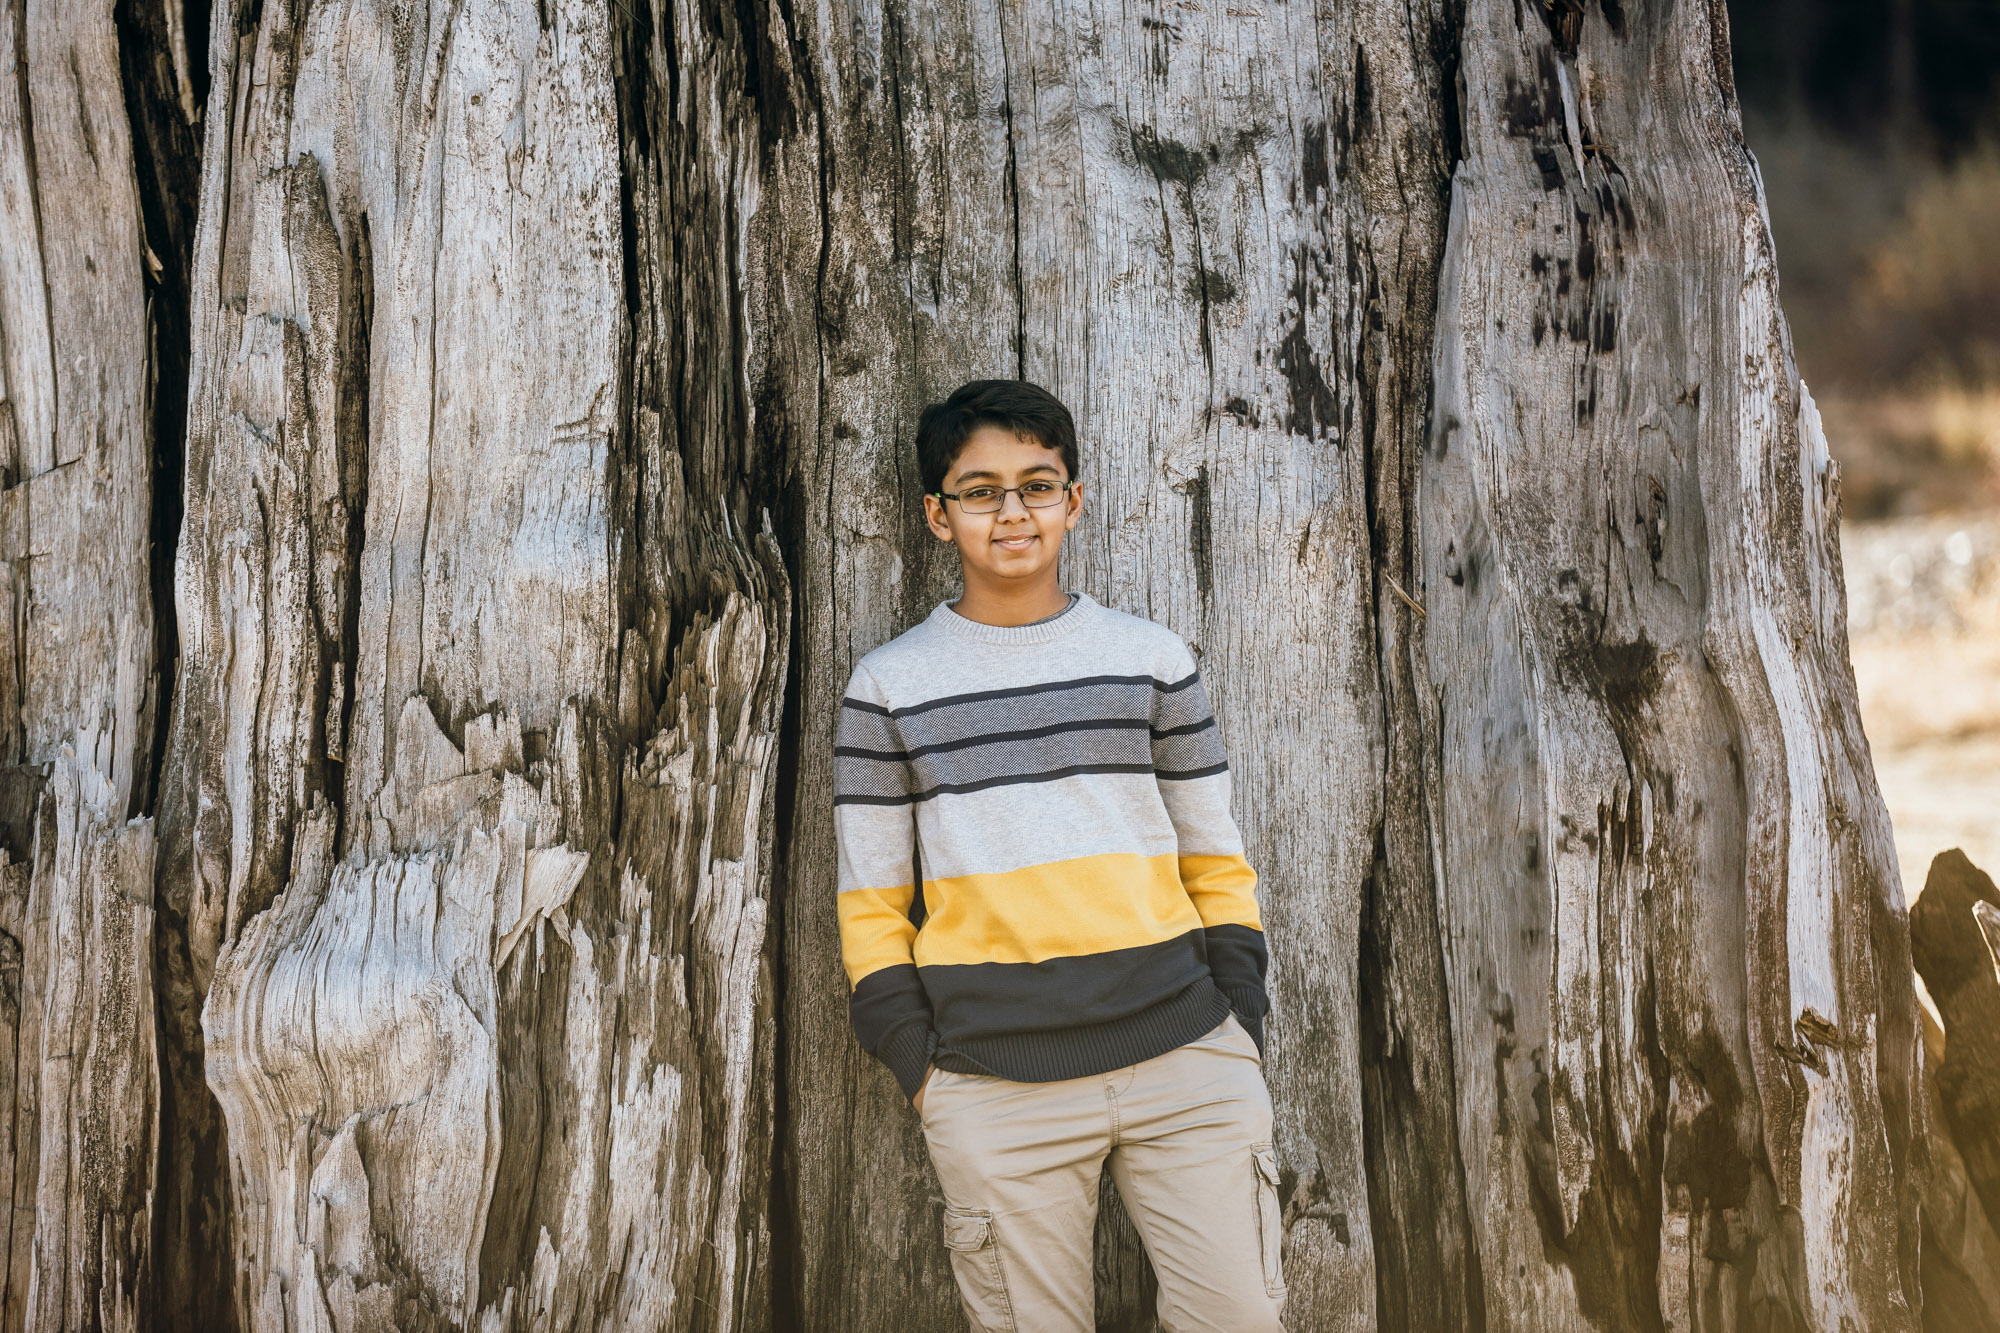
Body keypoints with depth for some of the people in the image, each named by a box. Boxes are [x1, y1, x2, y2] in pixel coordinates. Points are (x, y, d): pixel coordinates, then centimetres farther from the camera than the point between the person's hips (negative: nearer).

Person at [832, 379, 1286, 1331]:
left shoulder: (1152, 658, 9)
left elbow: (1215, 861, 12)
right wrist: (916, 1065, -2)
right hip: (994, 1087, -1)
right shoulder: (888, 688, 6)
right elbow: (870, 903, 7)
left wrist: (1239, 1028, 3)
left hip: (1183, 1054, 1)